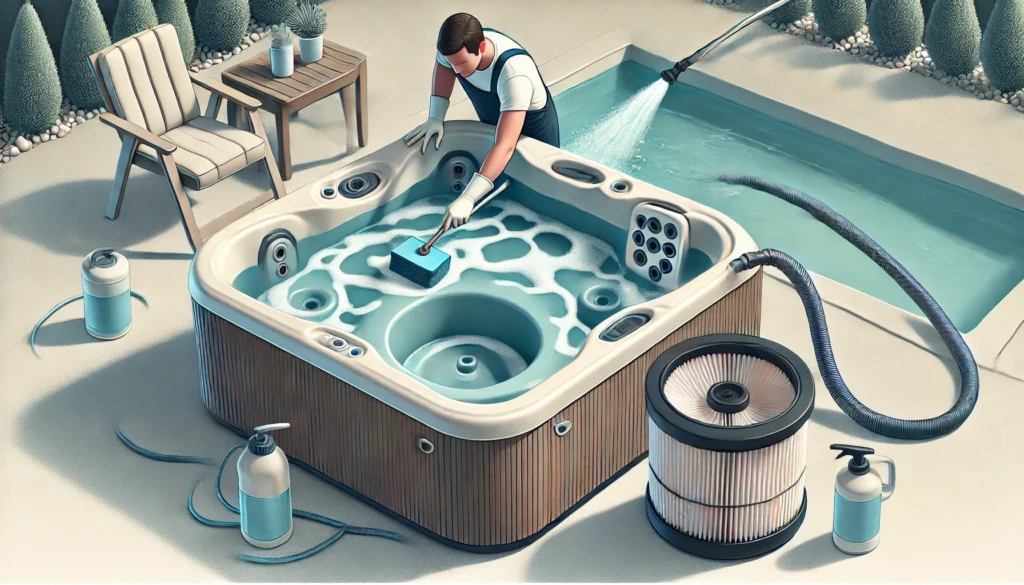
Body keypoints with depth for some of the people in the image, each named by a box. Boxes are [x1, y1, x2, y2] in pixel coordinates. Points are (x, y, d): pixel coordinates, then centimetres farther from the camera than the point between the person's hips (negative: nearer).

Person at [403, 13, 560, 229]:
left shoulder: (514, 74, -47)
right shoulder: (458, 47, -29)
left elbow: (506, 146, -51)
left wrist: (467, 199, -57)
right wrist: (435, 117, -9)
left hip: (532, 128, -5)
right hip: (492, 122, 5)